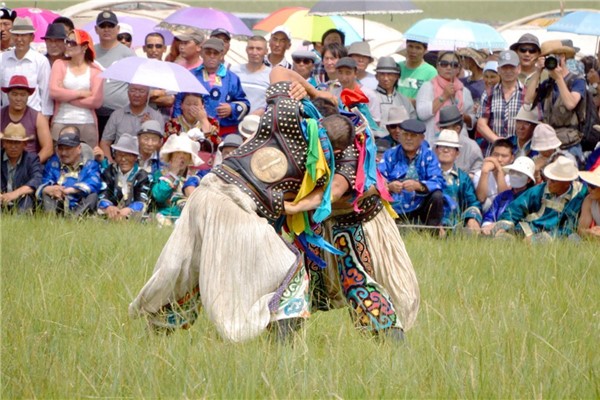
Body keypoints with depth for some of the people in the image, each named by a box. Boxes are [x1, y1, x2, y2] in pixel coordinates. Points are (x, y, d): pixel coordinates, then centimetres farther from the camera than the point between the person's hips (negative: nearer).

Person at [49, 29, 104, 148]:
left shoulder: (95, 70, 6)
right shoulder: (60, 65, 9)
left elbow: (96, 101, -6)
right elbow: (54, 92, -5)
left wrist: (66, 96, -5)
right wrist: (81, 93, -4)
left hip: (87, 124, 0)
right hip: (61, 123, 0)